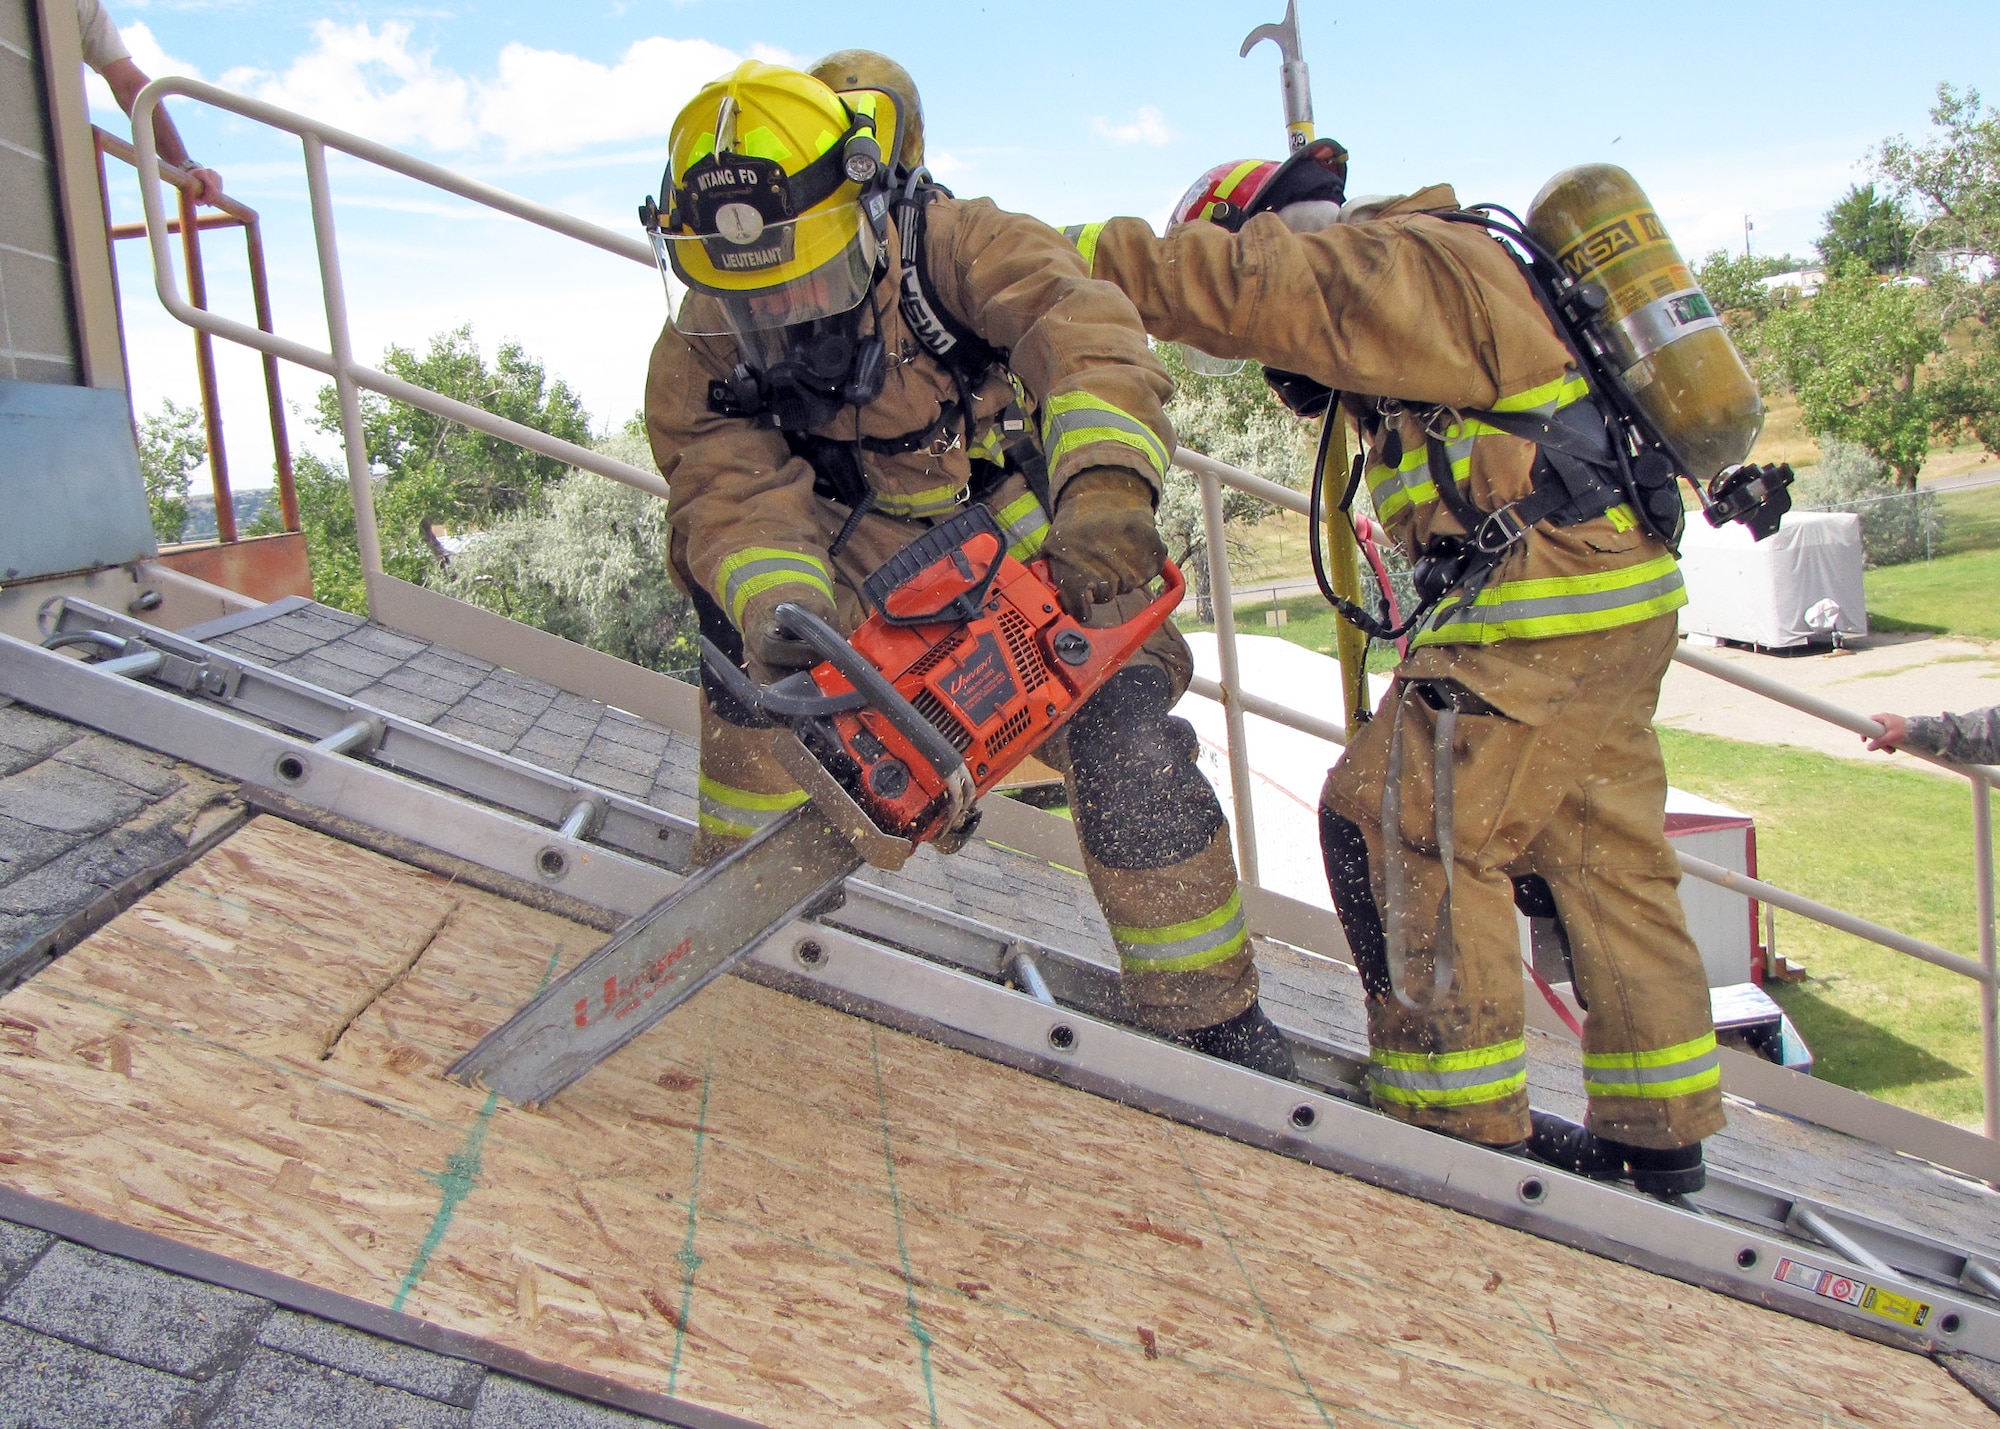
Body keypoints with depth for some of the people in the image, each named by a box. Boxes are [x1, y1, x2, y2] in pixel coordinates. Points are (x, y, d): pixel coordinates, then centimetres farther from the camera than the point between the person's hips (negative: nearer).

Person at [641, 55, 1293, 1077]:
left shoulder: (955, 249, -26)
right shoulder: (702, 359, -14)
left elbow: (1079, 328, -42)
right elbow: (738, 492, -27)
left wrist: (1105, 485, -63)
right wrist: (780, 607, -50)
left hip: (1048, 568, -3)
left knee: (1128, 747, -22)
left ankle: (1213, 1021, -6)